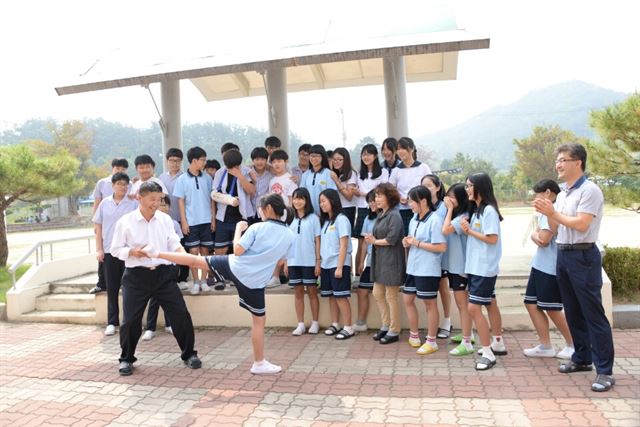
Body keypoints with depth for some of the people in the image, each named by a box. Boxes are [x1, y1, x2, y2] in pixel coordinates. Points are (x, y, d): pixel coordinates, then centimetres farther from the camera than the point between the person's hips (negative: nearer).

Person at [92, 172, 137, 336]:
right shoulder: (105, 203, 7)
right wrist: (99, 249, 4)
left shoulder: (134, 203, -1)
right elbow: (98, 227, 10)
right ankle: (112, 322, 16)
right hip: (109, 251, 3)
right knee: (112, 288, 8)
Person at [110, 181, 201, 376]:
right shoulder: (125, 222, -4)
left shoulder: (165, 219, 4)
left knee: (180, 314, 2)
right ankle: (126, 359, 28)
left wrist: (185, 255, -20)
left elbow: (174, 243, 0)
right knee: (131, 320, 4)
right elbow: (116, 250, 1)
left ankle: (188, 354, 19)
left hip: (163, 273, 2)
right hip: (136, 276, -2)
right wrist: (133, 252, -18)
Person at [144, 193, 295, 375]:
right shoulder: (289, 236, -1)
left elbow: (238, 251, -10)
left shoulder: (257, 227, -9)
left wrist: (238, 229, 3)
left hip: (234, 267, -1)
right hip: (254, 282, 1)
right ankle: (259, 363, 17)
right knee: (259, 320, 10)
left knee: (196, 260, 16)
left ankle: (157, 253, 20)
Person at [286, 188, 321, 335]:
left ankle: (315, 323, 18)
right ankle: (301, 324, 16)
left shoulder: (313, 218, -2)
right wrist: (285, 262, 7)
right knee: (298, 293, 9)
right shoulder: (291, 219, 8)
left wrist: (318, 261, -8)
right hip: (293, 262, 3)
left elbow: (317, 241, -3)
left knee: (312, 292, 7)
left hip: (309, 262, -3)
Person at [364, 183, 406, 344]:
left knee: (391, 297, 1)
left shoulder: (394, 215, -14)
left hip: (391, 261, -9)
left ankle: (394, 332, 15)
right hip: (379, 260, 9)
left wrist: (374, 241, -7)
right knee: (377, 294, 14)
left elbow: (391, 239, -21)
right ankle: (386, 326, 29)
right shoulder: (380, 215, 12)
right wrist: (371, 239, -7)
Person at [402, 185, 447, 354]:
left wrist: (418, 243, -20)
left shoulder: (434, 220, -16)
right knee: (407, 299, 14)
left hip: (428, 270, -9)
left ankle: (431, 342, 17)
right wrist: (407, 242, -2)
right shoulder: (414, 219, 8)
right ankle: (414, 336, 29)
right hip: (413, 268, 9)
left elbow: (442, 247, -21)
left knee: (430, 304, 4)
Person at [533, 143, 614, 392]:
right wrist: (547, 213, -2)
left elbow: (580, 224, -20)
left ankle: (605, 371, 2)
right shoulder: (562, 193, 14)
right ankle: (582, 358, 28)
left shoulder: (589, 190, -11)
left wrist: (553, 212, -12)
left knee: (593, 314, -5)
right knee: (572, 312, 15)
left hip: (583, 256, -8)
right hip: (563, 254, 8)